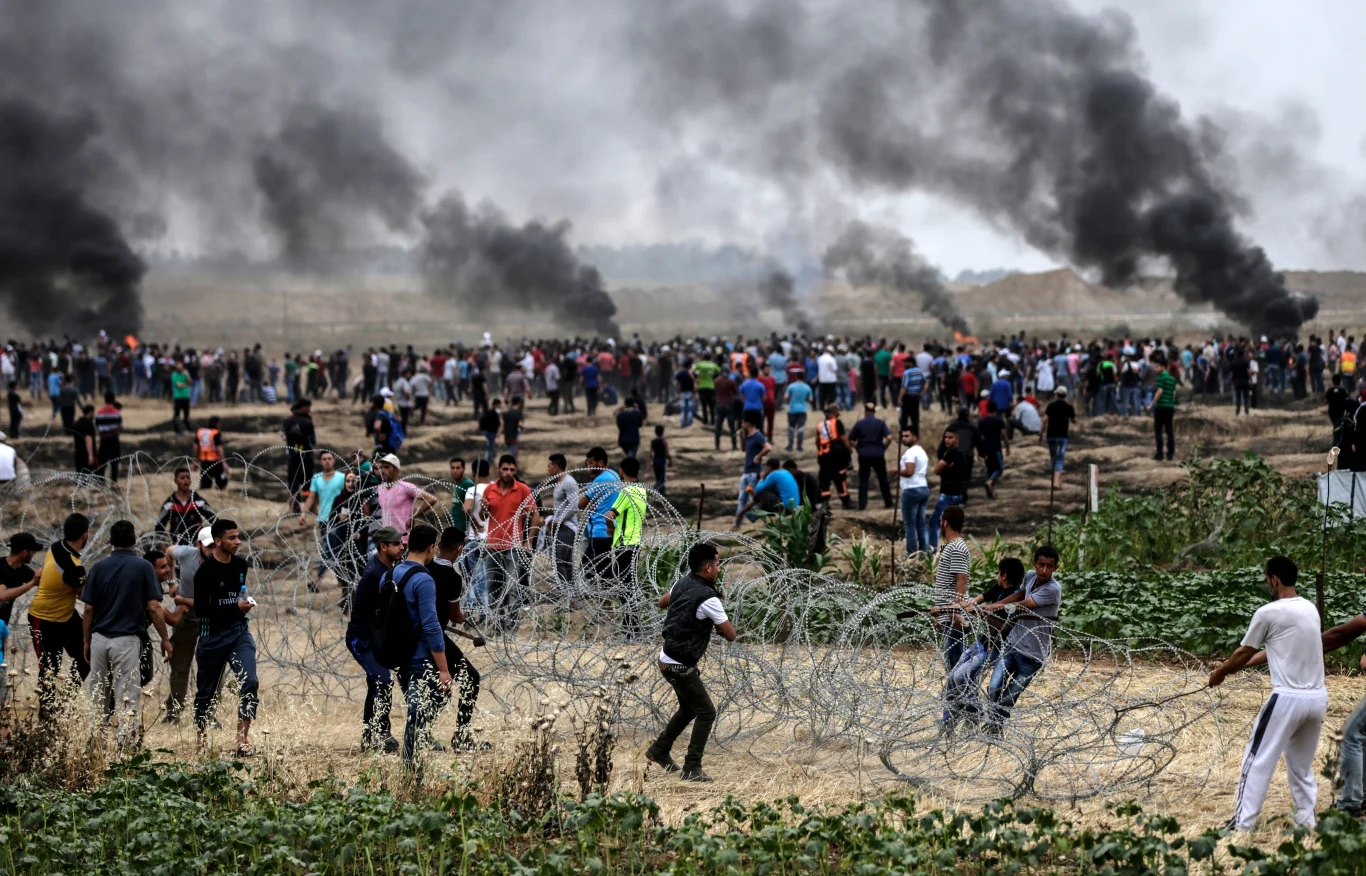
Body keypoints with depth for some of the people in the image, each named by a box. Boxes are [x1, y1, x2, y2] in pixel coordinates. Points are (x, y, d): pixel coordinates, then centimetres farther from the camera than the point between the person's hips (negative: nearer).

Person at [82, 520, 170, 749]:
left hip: (99, 638, 3)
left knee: (96, 696, 12)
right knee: (127, 697, -3)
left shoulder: (99, 567, 4)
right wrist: (165, 639, 2)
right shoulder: (143, 567, -4)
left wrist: (87, 642, 13)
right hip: (127, 639, -3)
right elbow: (153, 607, -7)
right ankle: (126, 744, -8)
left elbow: (89, 608, 3)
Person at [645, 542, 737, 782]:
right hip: (681, 666, -9)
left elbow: (662, 602, 23)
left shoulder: (683, 583, 2)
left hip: (668, 660, 9)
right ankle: (692, 769, -3)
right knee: (706, 713, -2)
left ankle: (659, 750, 34)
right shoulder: (708, 599, -23)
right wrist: (721, 624, 2)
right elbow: (730, 635, -17)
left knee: (689, 708, 25)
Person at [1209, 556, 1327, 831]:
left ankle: (1243, 824, 1)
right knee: (1302, 766, 18)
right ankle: (1307, 823, 15)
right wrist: (1234, 667, 30)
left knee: (1258, 761, 2)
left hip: (1288, 698, -6)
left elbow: (1244, 654, 3)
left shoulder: (1269, 613, -8)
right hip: (1318, 698, 6)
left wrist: (1219, 673, 22)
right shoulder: (1310, 609, 12)